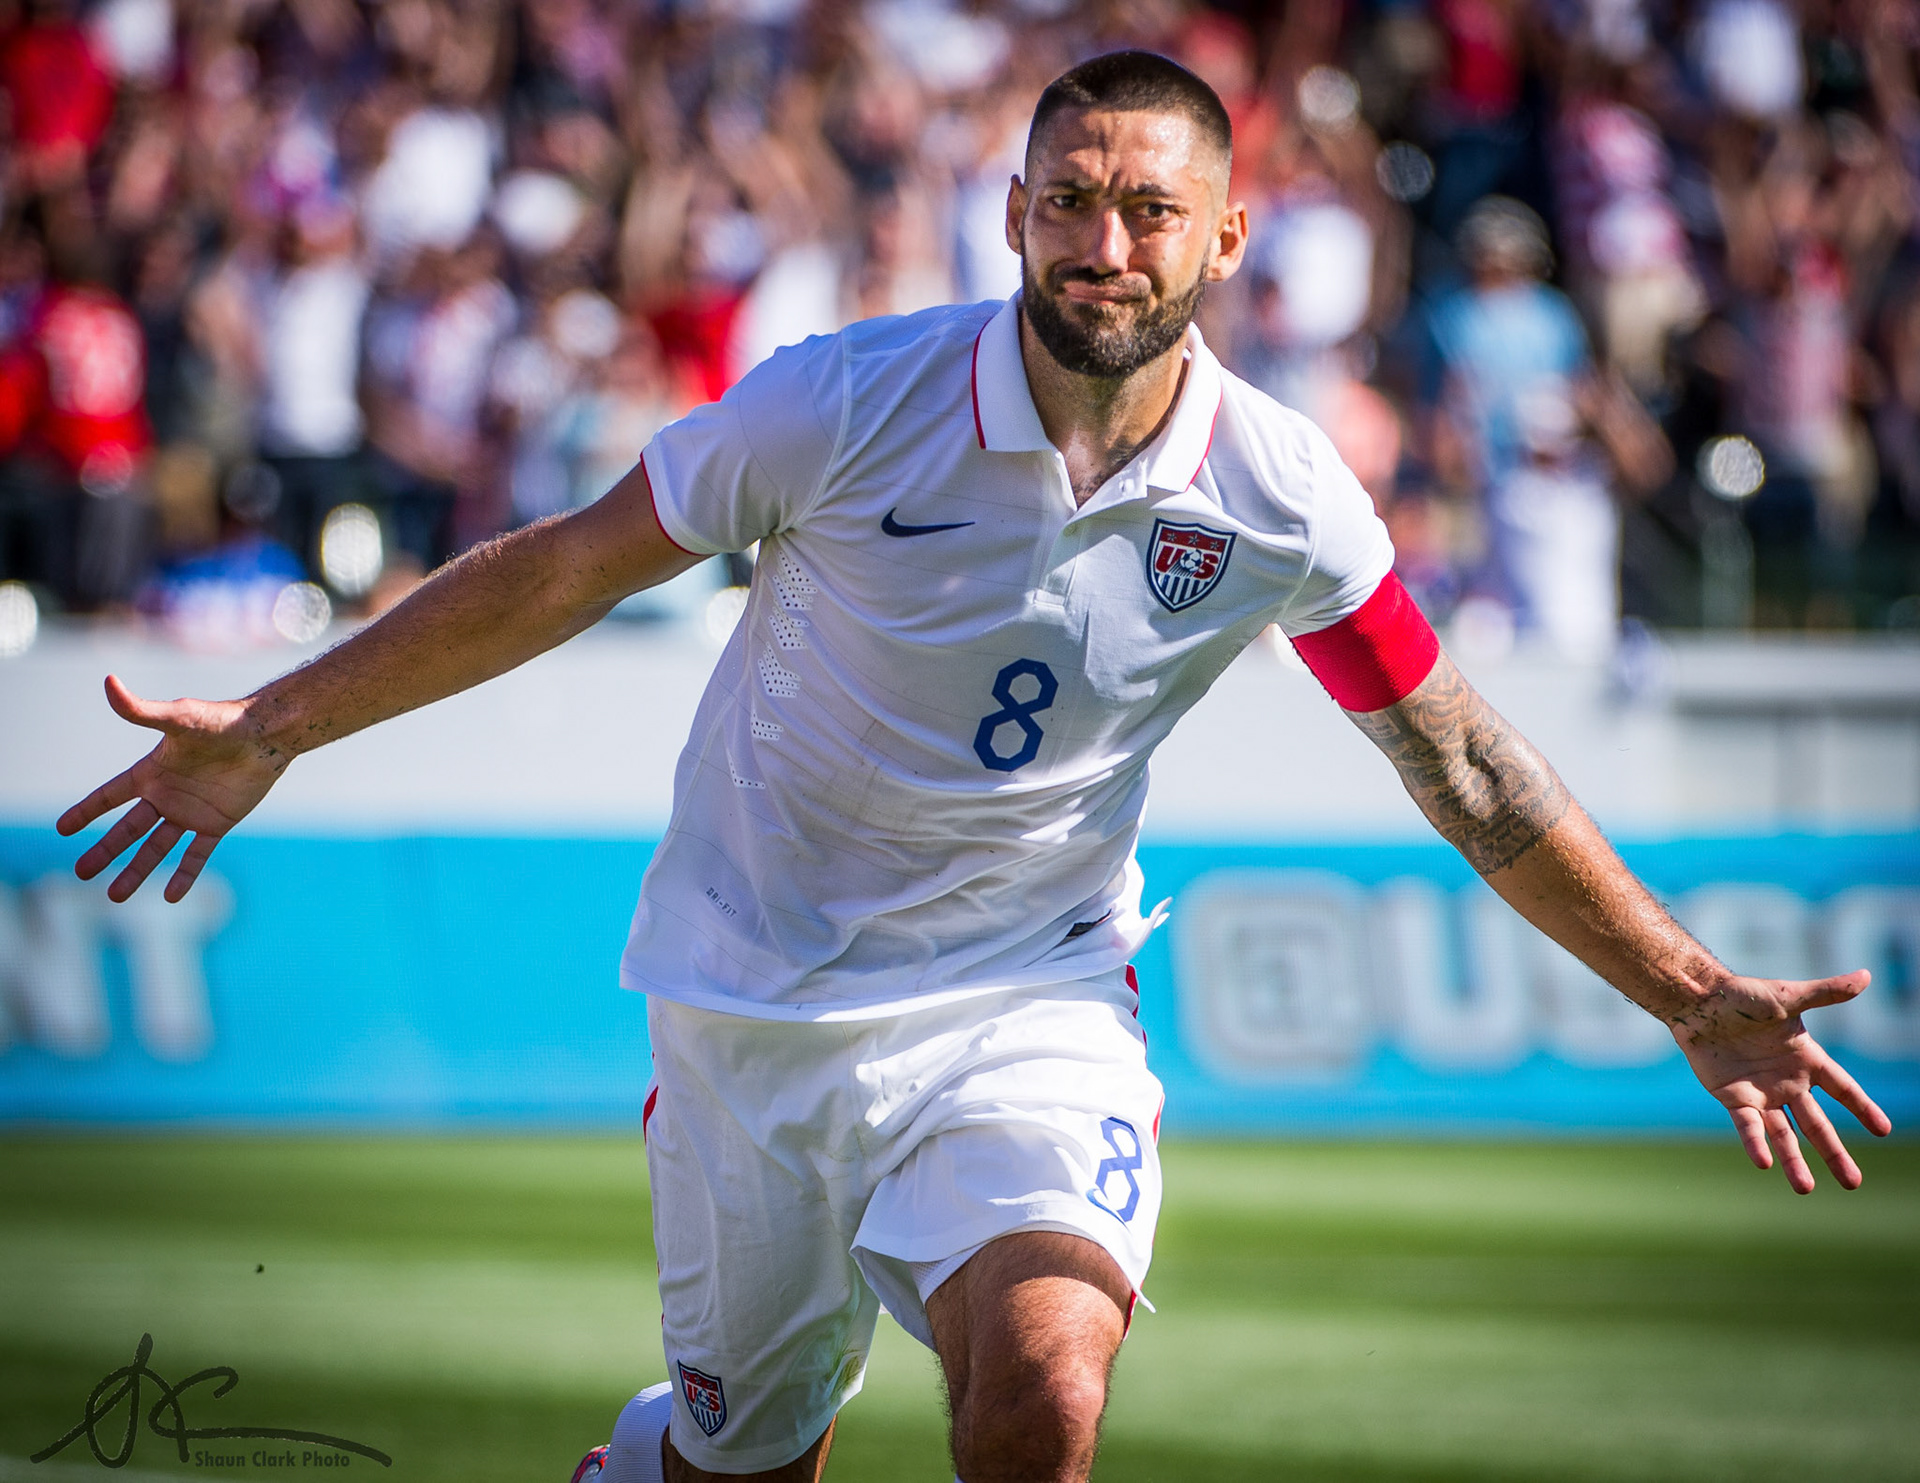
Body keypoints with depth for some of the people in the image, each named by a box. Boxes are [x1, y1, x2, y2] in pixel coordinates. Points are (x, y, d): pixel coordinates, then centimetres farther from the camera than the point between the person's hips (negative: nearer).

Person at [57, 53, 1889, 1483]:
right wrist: (269, 730, -2)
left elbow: (1466, 769, 3)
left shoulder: (1280, 497, -9)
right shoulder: (847, 403, -15)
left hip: (1029, 1003, 0)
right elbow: (564, 570, -3)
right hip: (753, 993, 0)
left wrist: (1693, 999, 3)